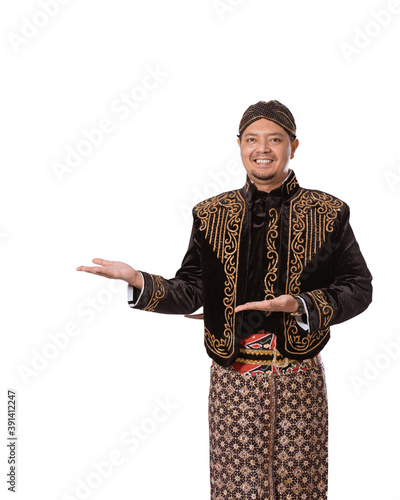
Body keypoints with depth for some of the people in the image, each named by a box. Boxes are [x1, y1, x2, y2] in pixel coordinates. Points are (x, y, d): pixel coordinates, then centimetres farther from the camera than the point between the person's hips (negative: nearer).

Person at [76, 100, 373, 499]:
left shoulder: (327, 214, 1)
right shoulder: (211, 215, 6)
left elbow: (359, 287, -1)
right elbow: (191, 293, 5)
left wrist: (299, 305, -16)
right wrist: (136, 280, -11)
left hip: (299, 380, 0)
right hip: (232, 379, 1)